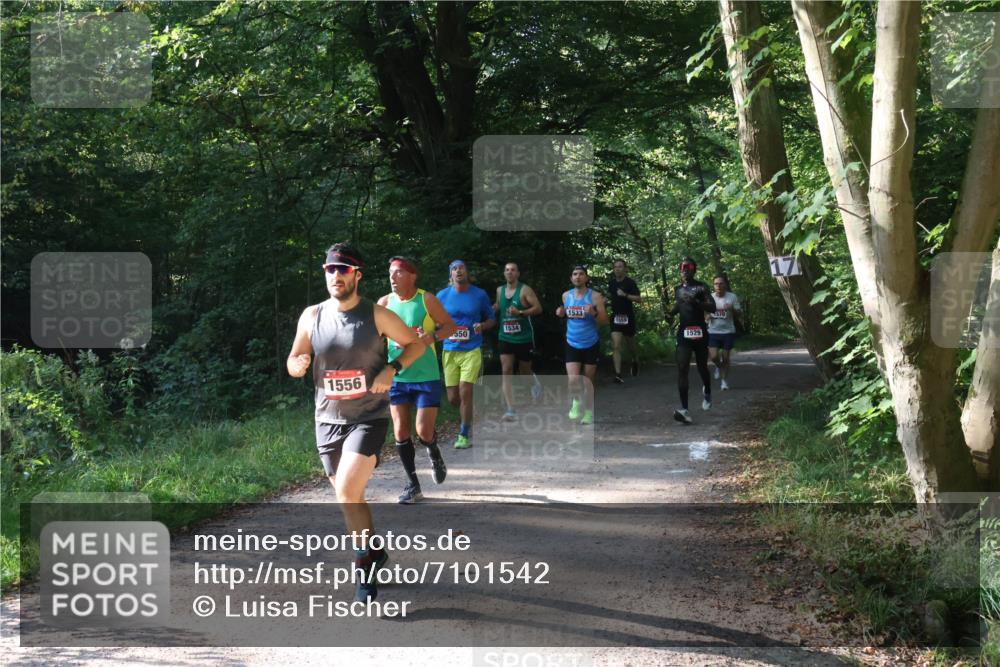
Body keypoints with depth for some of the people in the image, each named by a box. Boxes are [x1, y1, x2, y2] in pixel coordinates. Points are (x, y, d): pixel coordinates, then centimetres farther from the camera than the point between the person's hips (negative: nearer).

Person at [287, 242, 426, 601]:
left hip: (369, 417, -4)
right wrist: (297, 365, -15)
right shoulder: (311, 317, 0)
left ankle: (365, 561, -3)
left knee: (347, 493, -21)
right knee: (349, 496, 15)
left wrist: (392, 368, -14)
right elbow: (294, 361, 9)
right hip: (328, 420, 4)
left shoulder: (376, 315, -9)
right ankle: (373, 552, 37)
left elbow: (415, 343, 3)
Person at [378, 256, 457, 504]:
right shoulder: (385, 303, 1)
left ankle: (434, 454, 30)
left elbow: (450, 326, 0)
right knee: (400, 431, 0)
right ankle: (413, 485, 12)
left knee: (424, 432, -7)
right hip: (397, 376, 3)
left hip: (426, 376, -3)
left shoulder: (427, 300, -6)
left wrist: (432, 337, -19)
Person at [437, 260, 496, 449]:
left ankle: (464, 436, -3)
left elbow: (491, 320, 11)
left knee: (465, 393, -13)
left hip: (472, 350, -2)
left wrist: (482, 326, -11)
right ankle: (467, 414, 37)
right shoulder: (442, 296, 4)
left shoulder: (480, 295, 1)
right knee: (453, 398, 4)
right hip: (450, 350, 2)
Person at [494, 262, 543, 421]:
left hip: (524, 338, -3)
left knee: (524, 371, 10)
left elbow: (538, 308, -14)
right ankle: (511, 410, -15)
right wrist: (494, 309, 3)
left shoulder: (525, 290, -9)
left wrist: (521, 312, -27)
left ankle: (534, 385, 48)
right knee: (506, 371, -11)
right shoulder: (500, 290, 7)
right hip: (505, 338, 3)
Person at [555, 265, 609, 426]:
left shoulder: (594, 296, -10)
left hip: (591, 345, -2)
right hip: (572, 344, 2)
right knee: (572, 380, -12)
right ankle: (576, 401, 17)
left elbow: (605, 321, -11)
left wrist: (594, 313, -29)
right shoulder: (566, 296, 2)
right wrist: (561, 313, -2)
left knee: (589, 380, 9)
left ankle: (589, 411, 25)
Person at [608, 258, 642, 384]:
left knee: (630, 344, 14)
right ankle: (618, 375, -14)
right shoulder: (611, 283, 5)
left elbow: (639, 299, -13)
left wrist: (625, 295, -24)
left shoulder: (630, 283, -8)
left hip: (628, 317, -2)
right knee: (615, 346, -11)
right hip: (615, 316, 2)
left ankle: (635, 361, 47)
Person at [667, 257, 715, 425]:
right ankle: (684, 409, -19)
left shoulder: (701, 287, 0)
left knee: (702, 367, 12)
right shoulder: (677, 289, 12)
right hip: (683, 333, 2)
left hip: (700, 332, -2)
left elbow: (712, 307, -11)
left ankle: (707, 392, 46)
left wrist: (696, 302, -25)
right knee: (682, 369, -13)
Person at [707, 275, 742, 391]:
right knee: (714, 356, -10)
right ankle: (719, 367, 25)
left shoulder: (732, 297, -4)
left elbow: (738, 314, 0)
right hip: (713, 331, 1)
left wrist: (732, 309, -21)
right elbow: (706, 314, 16)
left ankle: (724, 380, 18)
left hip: (728, 331, -1)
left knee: (726, 358, 3)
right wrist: (708, 316, -8)